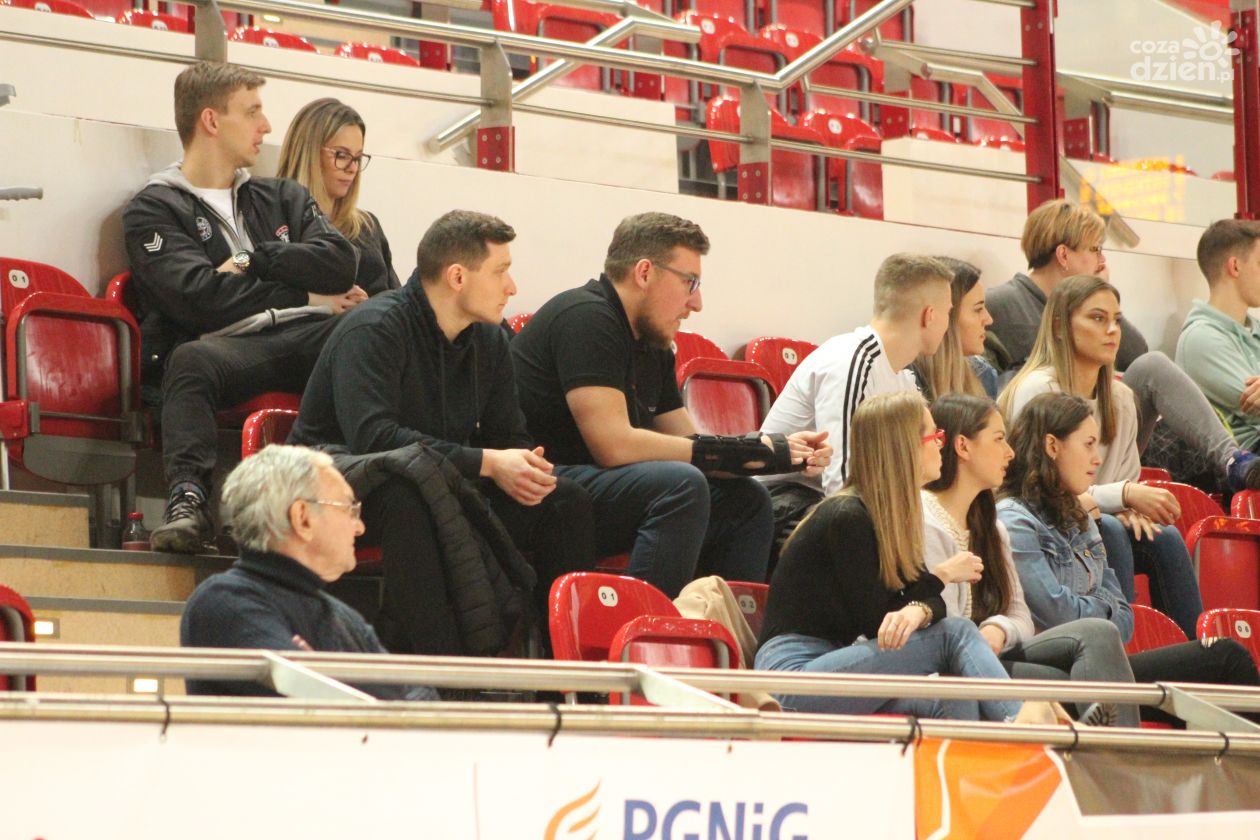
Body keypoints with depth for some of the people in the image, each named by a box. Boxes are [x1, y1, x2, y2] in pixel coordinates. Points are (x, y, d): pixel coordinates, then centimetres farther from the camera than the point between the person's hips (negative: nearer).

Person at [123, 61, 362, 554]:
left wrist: (254, 261, 1)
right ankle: (186, 498, -51)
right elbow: (199, 297, -5)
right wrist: (306, 297, 2)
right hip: (225, 347, -3)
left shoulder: (281, 198, 30)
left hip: (305, 345, 4)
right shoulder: (154, 210, 12)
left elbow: (340, 263, 11)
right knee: (190, 361, -40)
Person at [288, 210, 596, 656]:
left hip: (441, 487, 8)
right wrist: (487, 463, -33)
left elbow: (508, 436, 10)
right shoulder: (374, 329, -19)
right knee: (407, 494, -41)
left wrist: (527, 467, -17)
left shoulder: (489, 340, 6)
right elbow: (372, 436, -31)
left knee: (565, 500, -7)